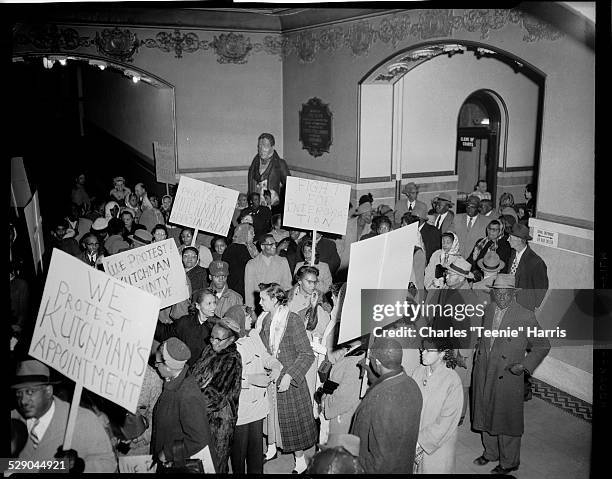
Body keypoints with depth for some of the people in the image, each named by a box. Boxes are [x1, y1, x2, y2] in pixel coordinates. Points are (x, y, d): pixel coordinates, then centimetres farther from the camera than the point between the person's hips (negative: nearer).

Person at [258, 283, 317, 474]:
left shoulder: (293, 320, -20)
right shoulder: (263, 319, -1)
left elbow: (307, 355, -19)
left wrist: (289, 376, -24)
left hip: (289, 381, -6)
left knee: (292, 420, 5)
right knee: (270, 414, 18)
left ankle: (300, 461, 22)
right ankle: (271, 449, 41)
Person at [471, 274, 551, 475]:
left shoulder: (525, 317, -14)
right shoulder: (489, 310, 3)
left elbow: (542, 346, -5)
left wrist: (525, 365, -14)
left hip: (507, 378, -6)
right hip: (483, 374, 6)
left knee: (506, 420, 8)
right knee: (486, 414, 19)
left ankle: (509, 462, 28)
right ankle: (490, 452, 41)